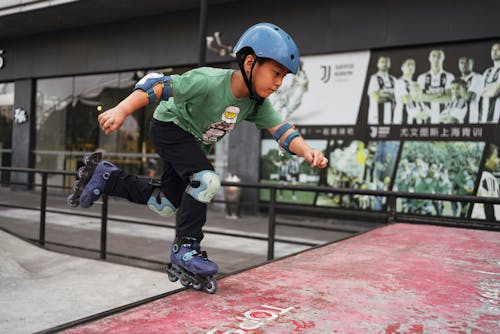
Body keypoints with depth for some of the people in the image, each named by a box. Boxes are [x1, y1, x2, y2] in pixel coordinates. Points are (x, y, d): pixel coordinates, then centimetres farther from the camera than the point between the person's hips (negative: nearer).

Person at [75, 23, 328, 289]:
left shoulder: (257, 103, -13)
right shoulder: (209, 82, -34)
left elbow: (281, 130, -17)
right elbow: (157, 85, -34)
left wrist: (307, 152, -35)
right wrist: (121, 110, -43)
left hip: (196, 144, 8)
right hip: (169, 127, -7)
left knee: (166, 206, 11)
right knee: (207, 181, -28)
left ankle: (108, 178, 29)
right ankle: (185, 248, -11)